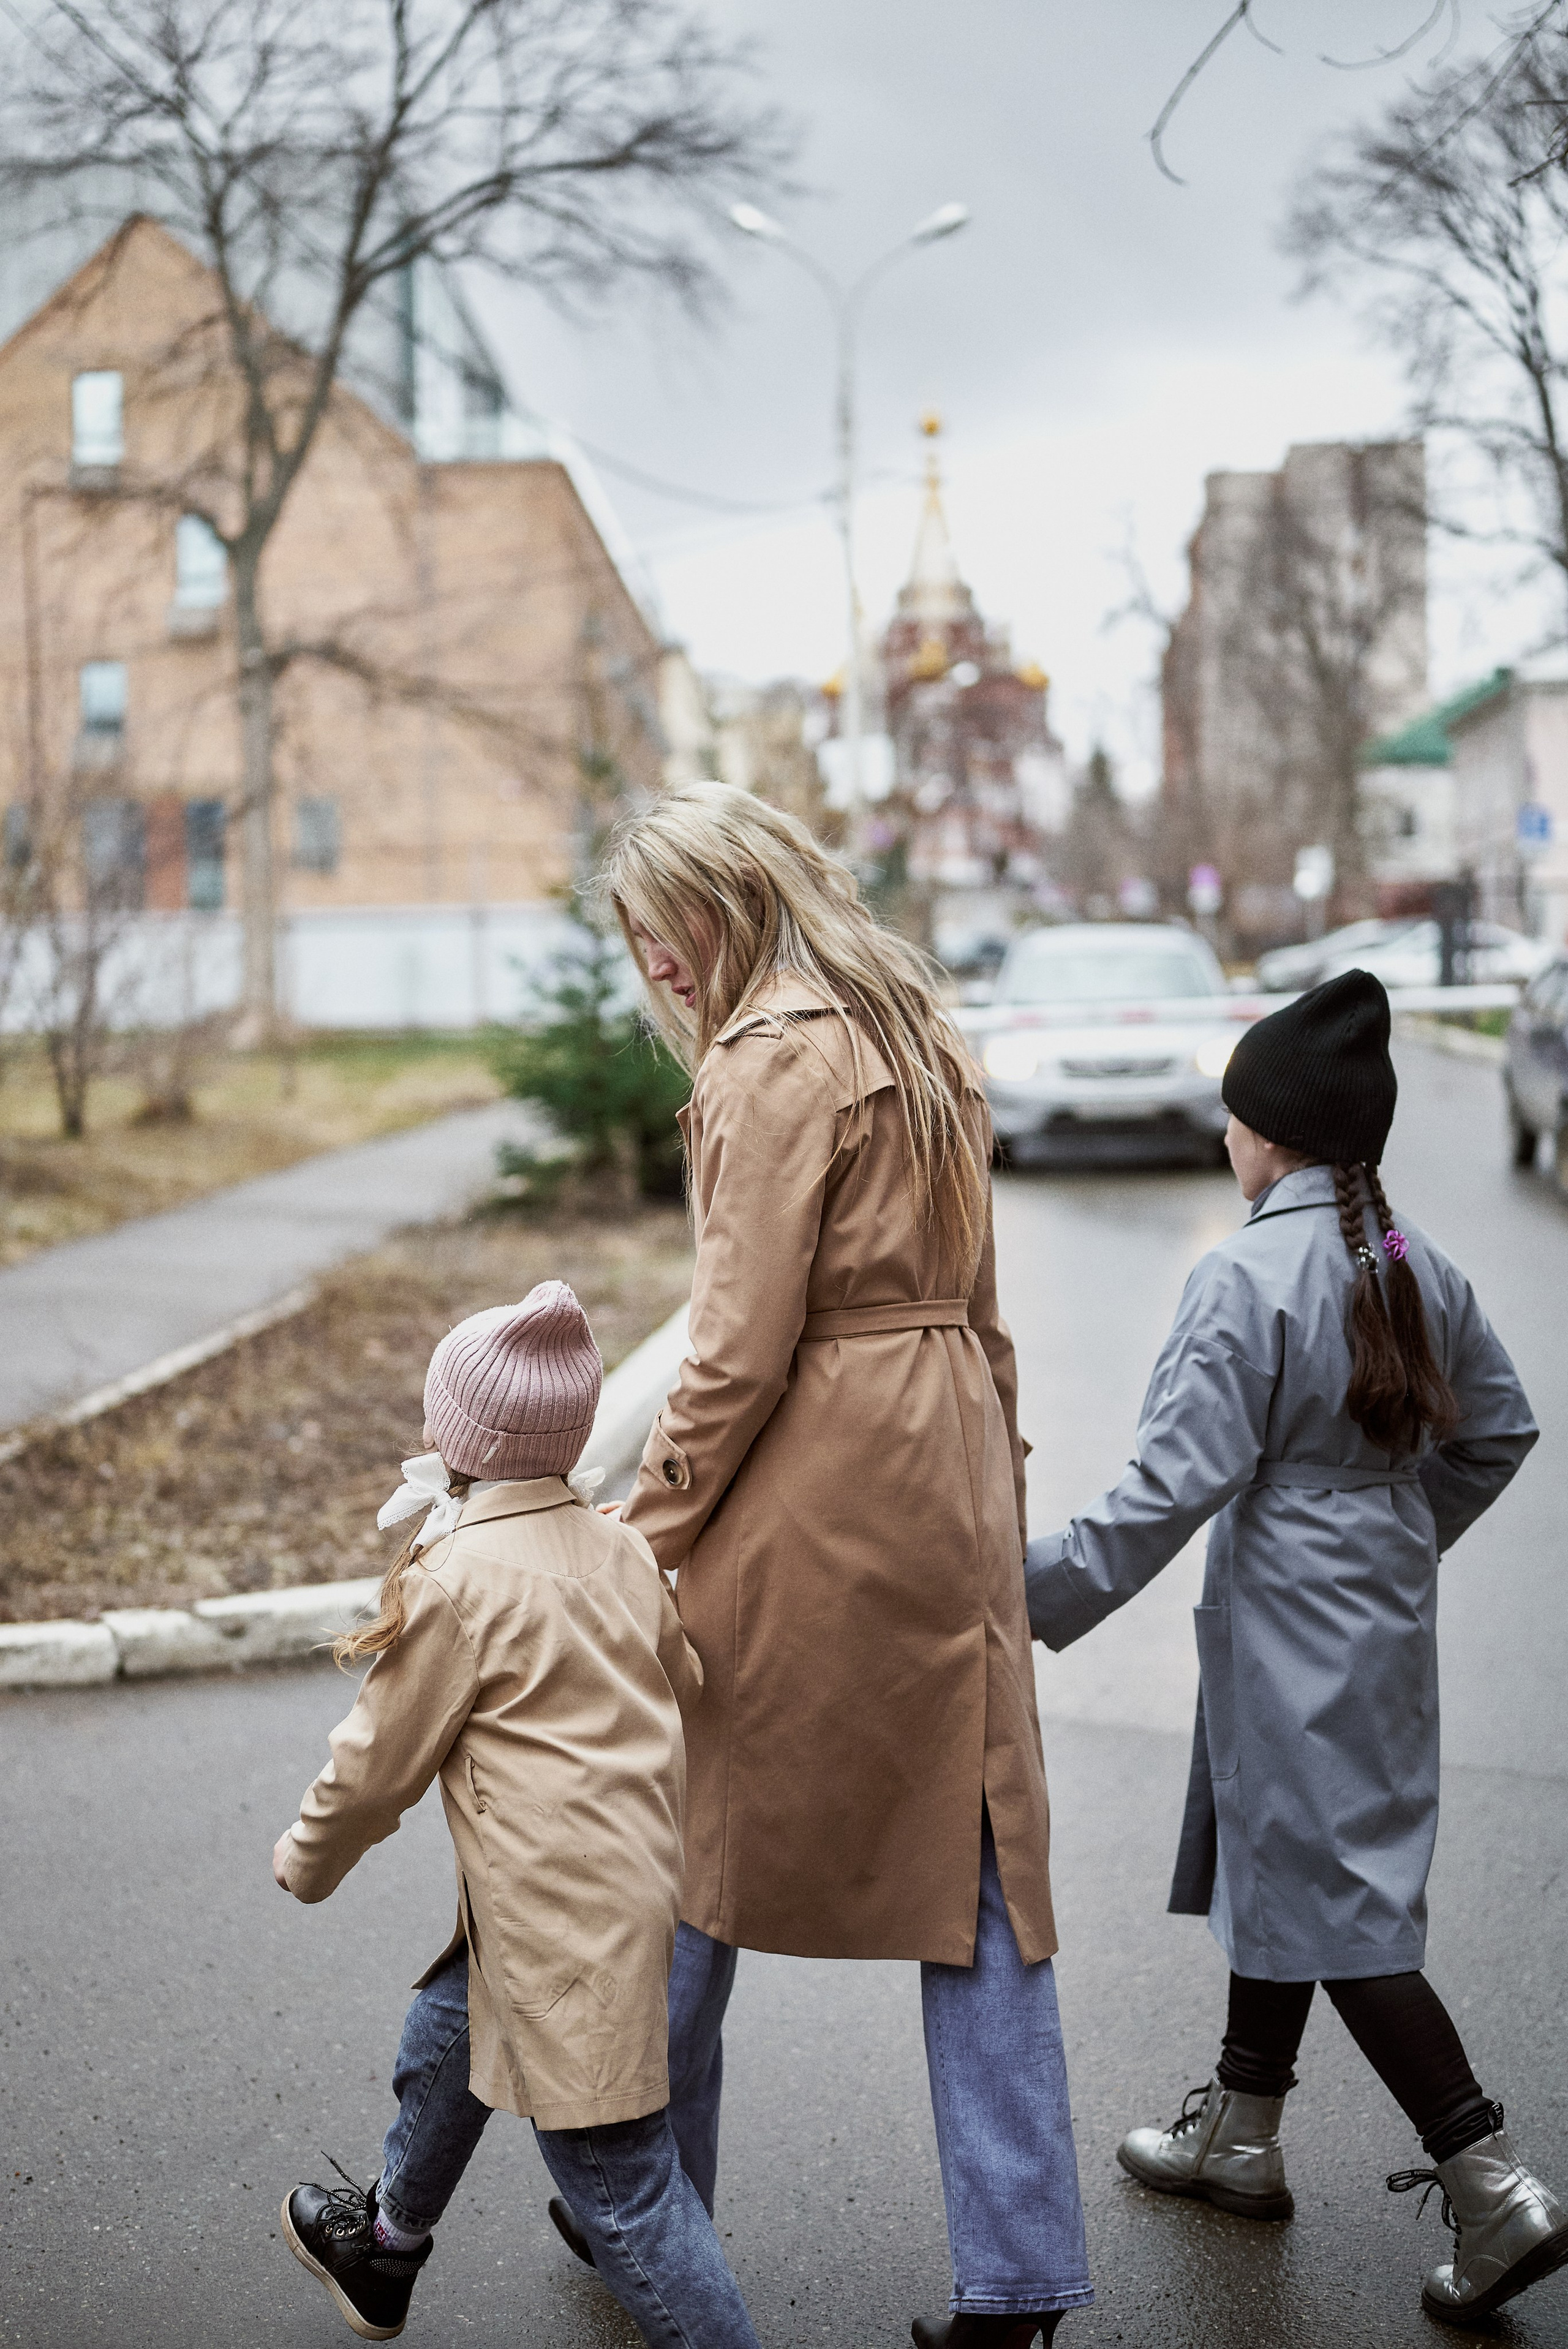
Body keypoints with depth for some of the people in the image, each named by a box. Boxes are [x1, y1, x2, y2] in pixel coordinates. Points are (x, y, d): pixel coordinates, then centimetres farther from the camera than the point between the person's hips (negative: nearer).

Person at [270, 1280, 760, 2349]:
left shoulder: (461, 1581, -17)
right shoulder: (620, 1549, 5)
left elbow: (380, 1759, -7)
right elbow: (683, 1688, 19)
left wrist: (308, 1858, 12)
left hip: (564, 1920, -10)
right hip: (637, 1876, 10)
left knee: (620, 2176, -2)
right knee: (448, 2034, 29)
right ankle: (387, 2246, 50)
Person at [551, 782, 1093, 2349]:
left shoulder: (774, 1058, -13)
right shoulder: (915, 1039, 14)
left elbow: (742, 1346, -17)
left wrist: (645, 1529, -10)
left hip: (813, 1495, -8)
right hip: (950, 1481, 8)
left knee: (705, 1835, 10)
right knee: (971, 1856, 7)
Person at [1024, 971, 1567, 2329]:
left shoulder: (1248, 1279, -20)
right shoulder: (1417, 1268, 4)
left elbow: (1178, 1481, -22)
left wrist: (1045, 1596, -17)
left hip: (1292, 1634, -9)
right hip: (1385, 1615, 9)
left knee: (1335, 1905, -2)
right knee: (1273, 1867, 19)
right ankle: (1242, 2139, 33)